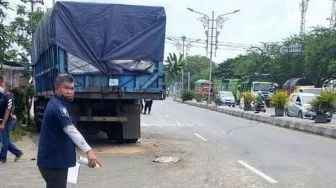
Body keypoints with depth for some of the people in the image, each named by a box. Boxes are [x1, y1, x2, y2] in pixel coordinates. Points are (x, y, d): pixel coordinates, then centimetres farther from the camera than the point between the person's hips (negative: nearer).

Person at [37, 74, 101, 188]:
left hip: (53, 160, 11)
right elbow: (71, 130, -36)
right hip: (53, 162, -11)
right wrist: (88, 150, -47)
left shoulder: (57, 104, 13)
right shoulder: (58, 106, -21)